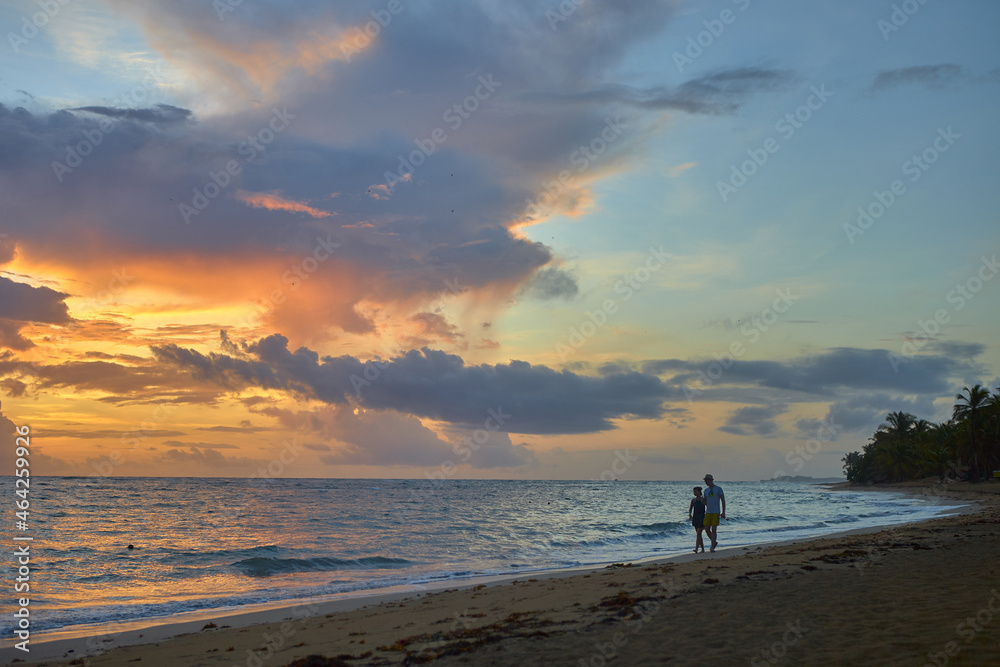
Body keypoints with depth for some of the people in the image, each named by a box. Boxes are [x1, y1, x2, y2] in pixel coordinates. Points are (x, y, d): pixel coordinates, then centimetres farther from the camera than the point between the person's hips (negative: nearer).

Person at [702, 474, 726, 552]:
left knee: (714, 529, -9)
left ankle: (712, 547, -5)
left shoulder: (718, 489, -4)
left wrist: (723, 512, -10)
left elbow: (723, 501, -5)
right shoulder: (706, 490, 12)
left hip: (716, 513, -5)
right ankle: (714, 542, 23)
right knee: (707, 529, 0)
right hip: (708, 513, 5)